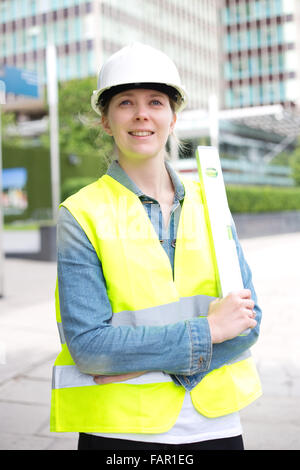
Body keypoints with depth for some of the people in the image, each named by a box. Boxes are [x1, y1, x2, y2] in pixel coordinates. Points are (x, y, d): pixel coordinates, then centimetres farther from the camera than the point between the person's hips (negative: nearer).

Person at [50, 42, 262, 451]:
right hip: (122, 430, -3)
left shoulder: (208, 203, 3)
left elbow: (247, 319, -2)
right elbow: (88, 344, -15)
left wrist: (145, 362, -15)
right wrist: (208, 331, -16)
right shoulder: (82, 216, -7)